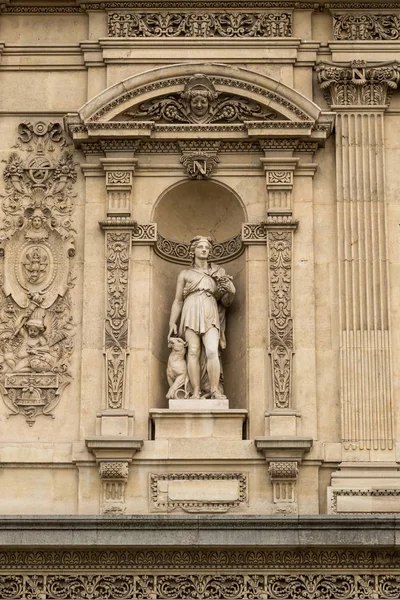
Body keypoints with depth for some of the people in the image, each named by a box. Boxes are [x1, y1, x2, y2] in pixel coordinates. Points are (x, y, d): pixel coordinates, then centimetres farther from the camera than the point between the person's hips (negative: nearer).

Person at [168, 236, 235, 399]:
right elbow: (178, 301, 15)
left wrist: (227, 286, -6)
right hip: (191, 313, 0)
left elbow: (231, 293, 17)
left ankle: (215, 390, -20)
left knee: (212, 351, -19)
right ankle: (196, 392, -15)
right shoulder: (185, 273, 16)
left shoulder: (218, 271, 19)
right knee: (194, 351, -12)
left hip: (210, 314, 0)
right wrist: (172, 323, 5)